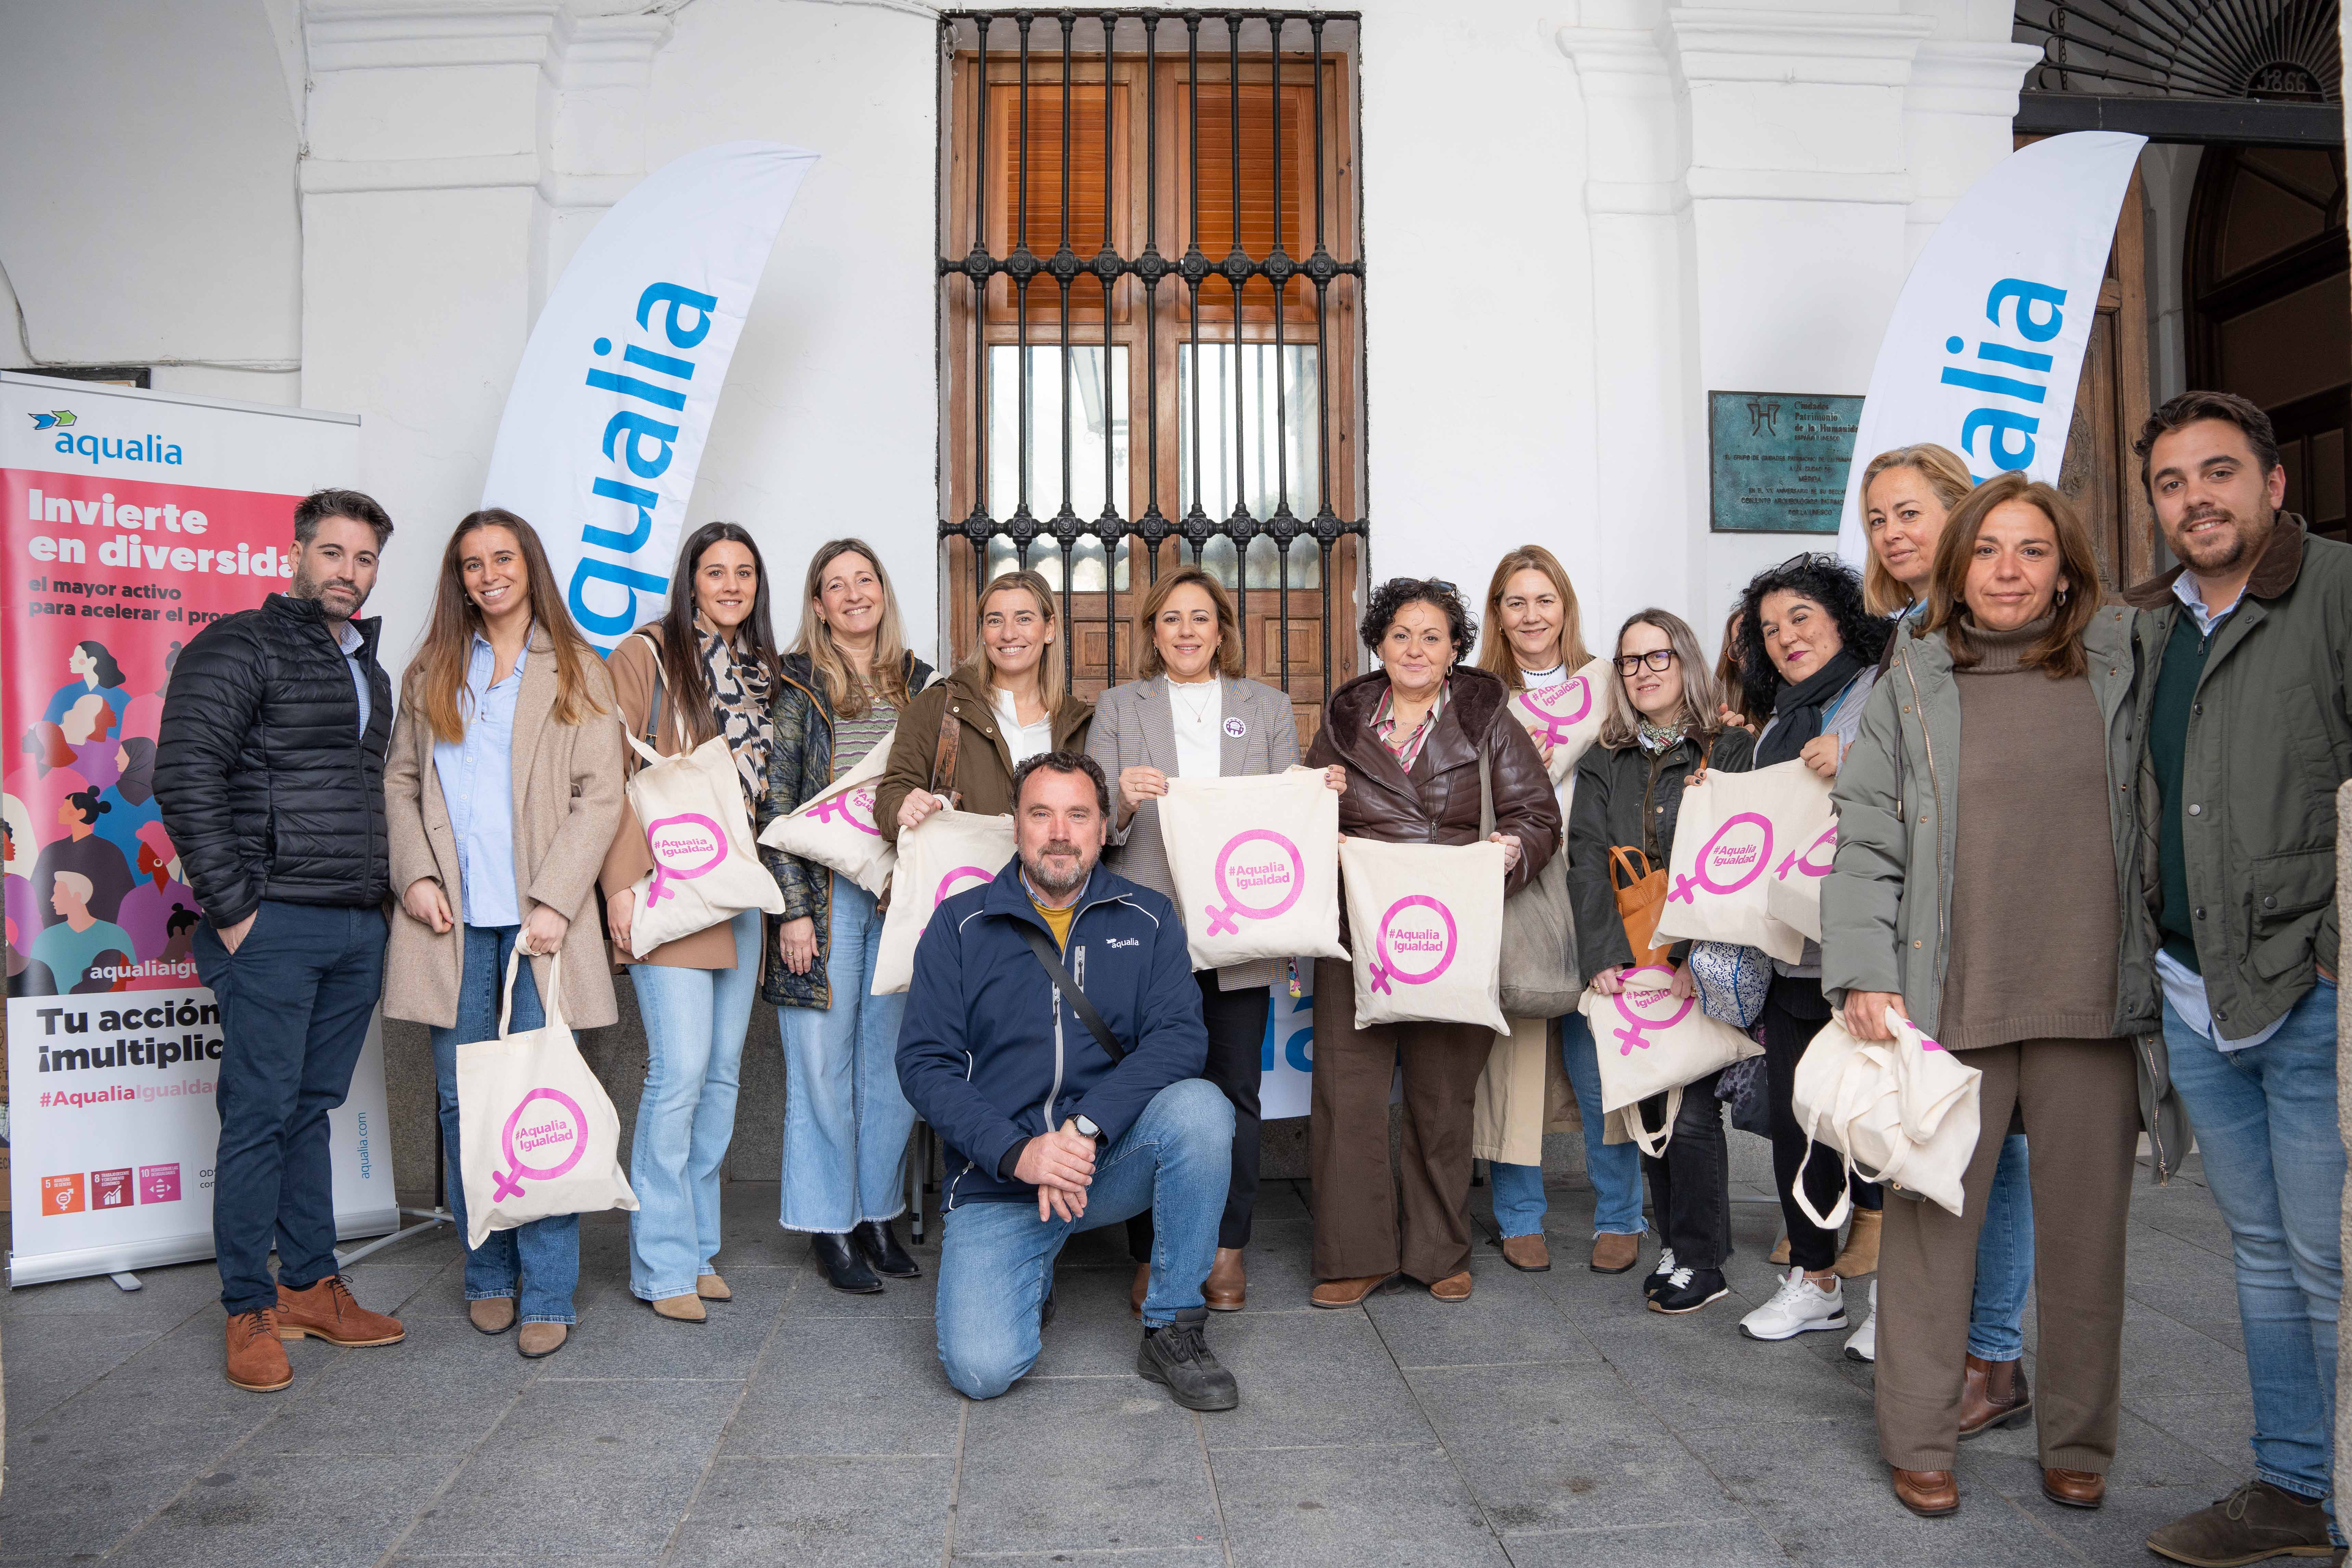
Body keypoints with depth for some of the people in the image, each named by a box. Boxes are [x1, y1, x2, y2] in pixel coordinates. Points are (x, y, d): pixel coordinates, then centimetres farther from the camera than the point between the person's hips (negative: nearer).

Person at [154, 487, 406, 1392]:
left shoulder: (370, 671, 18)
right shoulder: (238, 649, -5)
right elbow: (185, 780, -13)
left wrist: (385, 888, 13)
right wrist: (231, 908, -15)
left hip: (358, 931, 7)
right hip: (275, 927, -7)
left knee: (312, 1109, 14)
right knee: (260, 1115, -1)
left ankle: (310, 1285, 23)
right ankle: (250, 1309, 10)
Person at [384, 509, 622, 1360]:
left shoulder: (577, 672, 7)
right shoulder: (431, 673, 16)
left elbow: (600, 795, 0)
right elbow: (400, 781, 16)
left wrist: (555, 899, -9)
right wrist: (415, 874, -1)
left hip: (540, 917, -3)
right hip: (452, 918, 3)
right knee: (463, 1101, 6)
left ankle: (548, 1295, 4)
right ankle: (489, 1275, 20)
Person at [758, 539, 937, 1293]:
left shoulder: (919, 684, 12)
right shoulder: (797, 685, 1)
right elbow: (775, 803, -3)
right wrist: (792, 908, -10)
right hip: (825, 894, -3)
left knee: (894, 1059, 7)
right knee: (823, 1061, 1)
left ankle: (878, 1215, 20)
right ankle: (830, 1225, 13)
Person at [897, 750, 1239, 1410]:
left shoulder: (1148, 919, 3)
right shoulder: (960, 925, 1)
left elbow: (1180, 1037, -10)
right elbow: (923, 1063, -6)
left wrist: (1085, 1126, -25)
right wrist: (1018, 1152, -20)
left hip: (1111, 1162, 1)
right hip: (997, 1179, -1)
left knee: (1200, 1106, -29)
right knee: (983, 1368, -20)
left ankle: (1173, 1329, -11)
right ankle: (1033, 1276, 17)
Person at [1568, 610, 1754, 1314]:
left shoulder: (1729, 750, 0)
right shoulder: (1604, 762, 12)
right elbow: (1587, 859, 2)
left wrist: (1696, 958, -17)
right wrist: (1601, 957, -10)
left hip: (1701, 964, -4)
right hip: (1627, 962, 4)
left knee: (1692, 1109, -5)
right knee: (1650, 1106, 7)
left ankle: (1701, 1263, 7)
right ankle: (1673, 1246, 20)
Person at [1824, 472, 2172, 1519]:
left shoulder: (2120, 668, 9)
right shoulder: (1912, 685, 6)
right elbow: (1866, 839, 2)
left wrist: (2167, 973, 5)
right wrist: (1864, 976, -7)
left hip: (2093, 1000, 1)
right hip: (1951, 1002, -1)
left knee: (2086, 1226, 10)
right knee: (1932, 1219, 3)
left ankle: (2079, 1443, 27)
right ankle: (1919, 1442, 18)